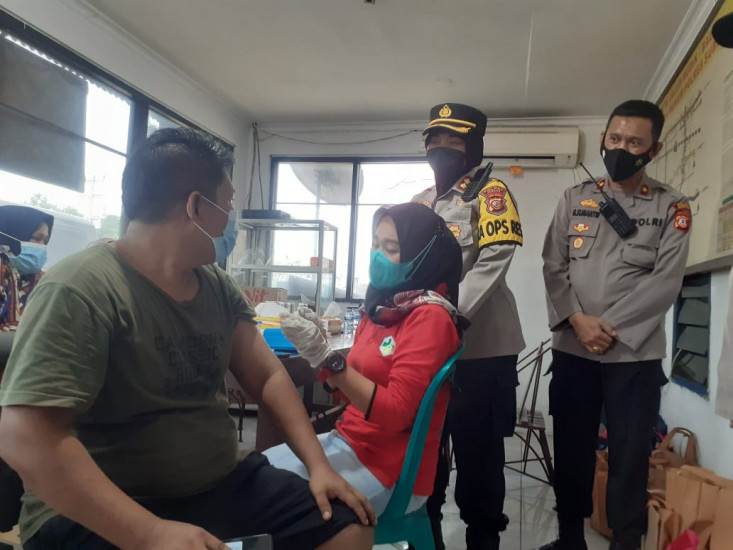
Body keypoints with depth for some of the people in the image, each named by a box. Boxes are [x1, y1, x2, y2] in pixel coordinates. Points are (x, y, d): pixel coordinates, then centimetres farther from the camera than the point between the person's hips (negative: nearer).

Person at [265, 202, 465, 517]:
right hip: (349, 442, 8)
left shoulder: (429, 316, -18)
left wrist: (328, 359, -28)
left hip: (390, 470, -7)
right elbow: (351, 388, 9)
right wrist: (318, 355, -8)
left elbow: (395, 413, -22)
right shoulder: (382, 306, 6)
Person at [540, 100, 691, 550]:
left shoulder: (672, 207, 3)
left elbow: (665, 282, -7)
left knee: (630, 455, 5)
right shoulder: (575, 199, 9)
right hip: (572, 349, 2)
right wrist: (577, 320, -12)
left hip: (635, 352, -2)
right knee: (571, 449, 11)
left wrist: (608, 329, -13)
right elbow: (554, 267, 3)